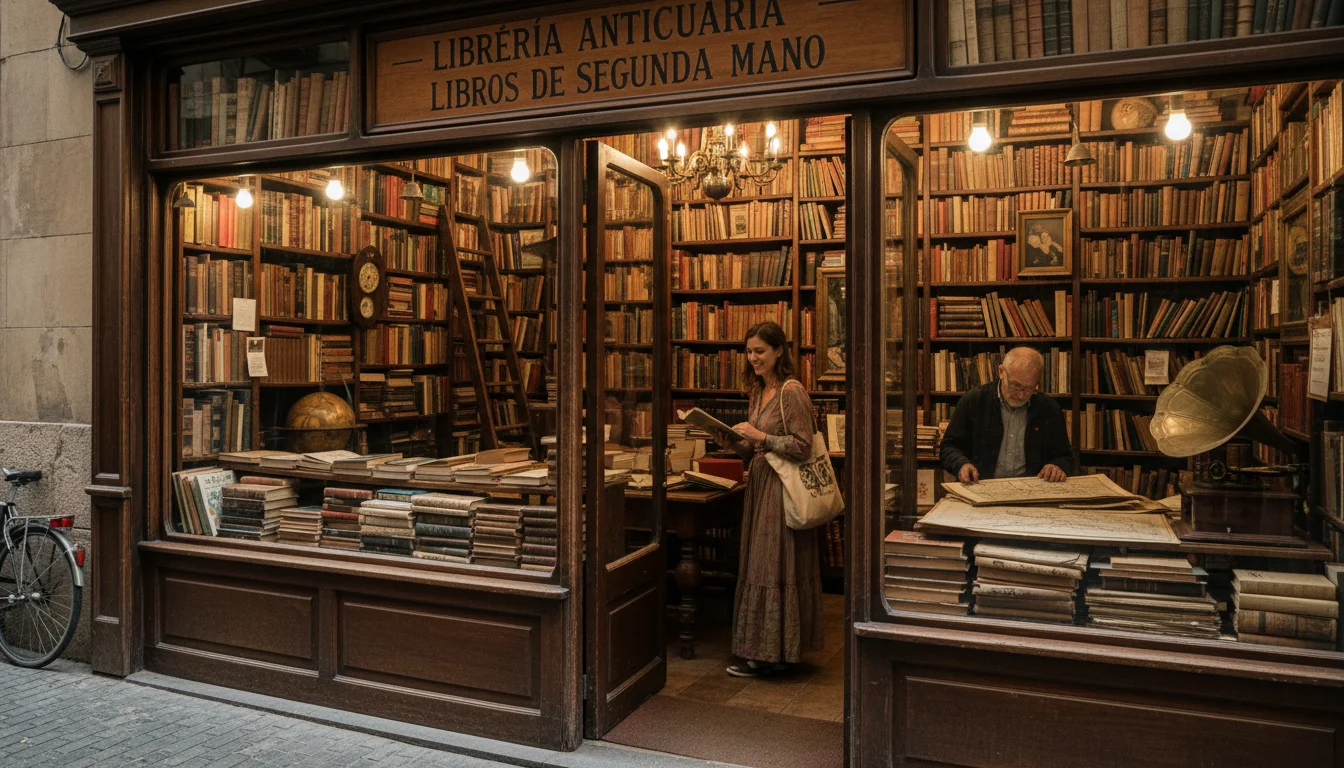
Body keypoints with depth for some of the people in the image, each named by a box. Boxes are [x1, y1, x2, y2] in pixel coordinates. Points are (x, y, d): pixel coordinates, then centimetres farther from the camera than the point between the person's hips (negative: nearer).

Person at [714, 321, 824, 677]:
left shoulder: (792, 391, -12)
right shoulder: (758, 392, 14)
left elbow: (802, 447, -17)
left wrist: (760, 436, -20)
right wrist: (733, 439, 2)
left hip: (784, 487, -9)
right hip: (760, 483, 9)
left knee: (774, 566, -3)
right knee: (757, 564, 11)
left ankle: (771, 653, 8)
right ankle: (761, 649, 21)